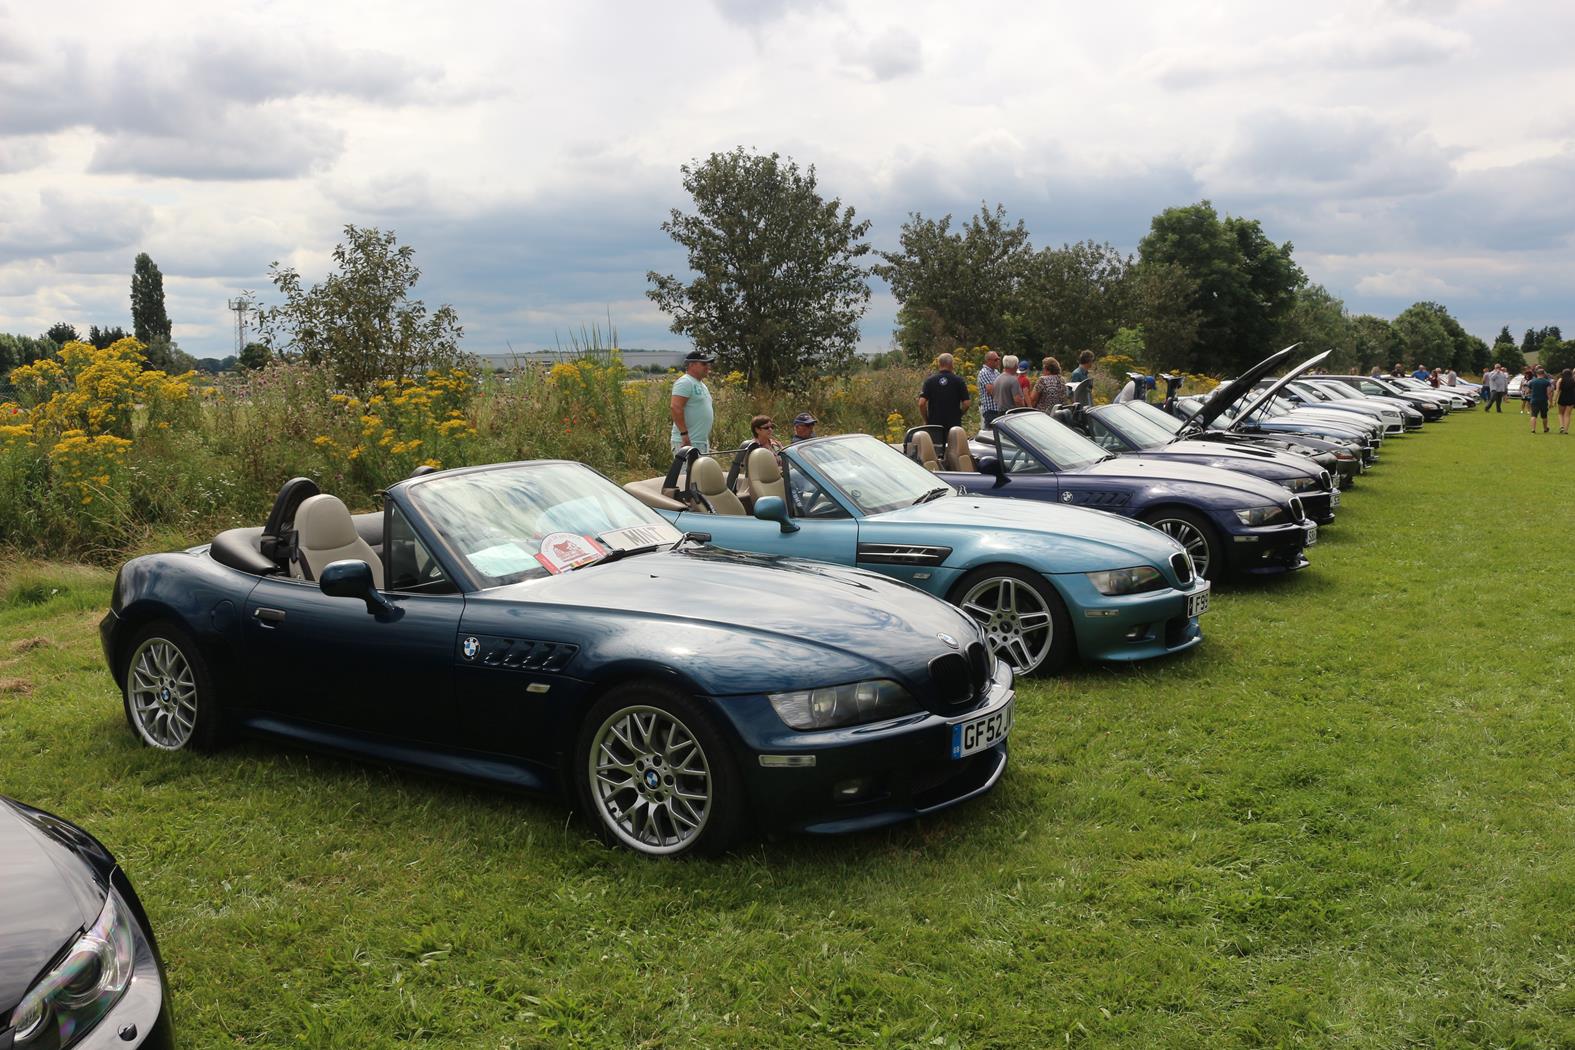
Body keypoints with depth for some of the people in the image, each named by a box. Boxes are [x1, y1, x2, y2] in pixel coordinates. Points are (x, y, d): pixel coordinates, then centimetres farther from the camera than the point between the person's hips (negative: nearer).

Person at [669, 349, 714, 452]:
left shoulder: (701, 384, 20)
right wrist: (684, 433, -25)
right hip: (687, 442, -10)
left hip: (703, 442, 10)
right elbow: (675, 407, -22)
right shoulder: (685, 382, -11)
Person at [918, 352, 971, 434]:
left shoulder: (929, 381, -1)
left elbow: (922, 403, -8)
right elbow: (966, 404, -5)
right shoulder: (959, 381, -2)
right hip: (954, 424, -1)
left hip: (934, 424, 1)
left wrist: (926, 419, 5)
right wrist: (958, 415, 13)